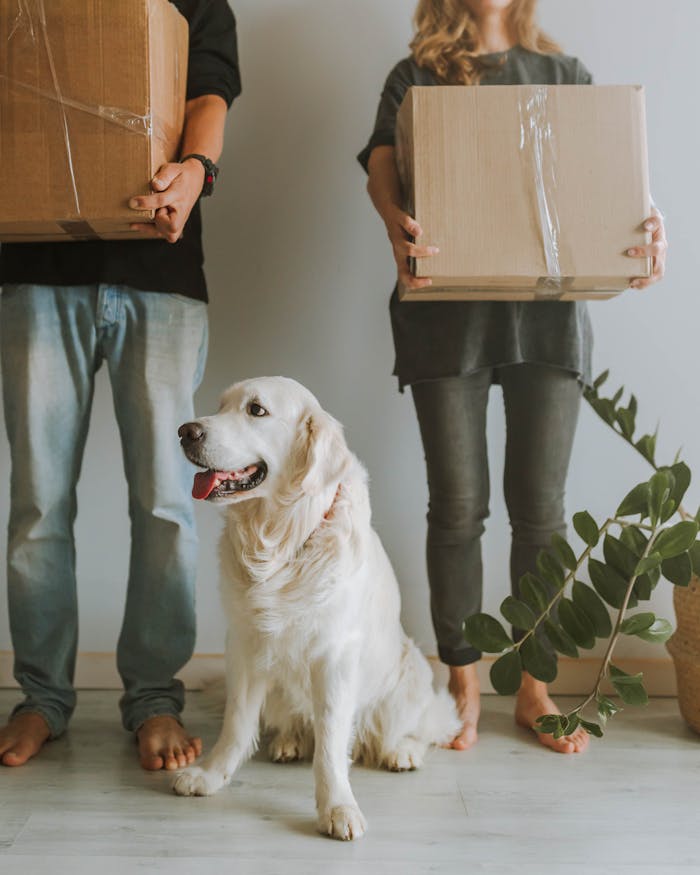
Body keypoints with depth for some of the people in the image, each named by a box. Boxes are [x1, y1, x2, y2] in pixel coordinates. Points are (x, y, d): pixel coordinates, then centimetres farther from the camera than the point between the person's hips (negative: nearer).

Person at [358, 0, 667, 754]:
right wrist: (395, 219, -28)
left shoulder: (564, 74, 18)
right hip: (445, 313, -1)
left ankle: (534, 689, 15)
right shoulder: (416, 77, 13)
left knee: (539, 505, 2)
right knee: (457, 505, 0)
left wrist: (646, 221, -16)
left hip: (547, 309, 2)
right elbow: (381, 161, -4)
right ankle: (462, 685, 15)